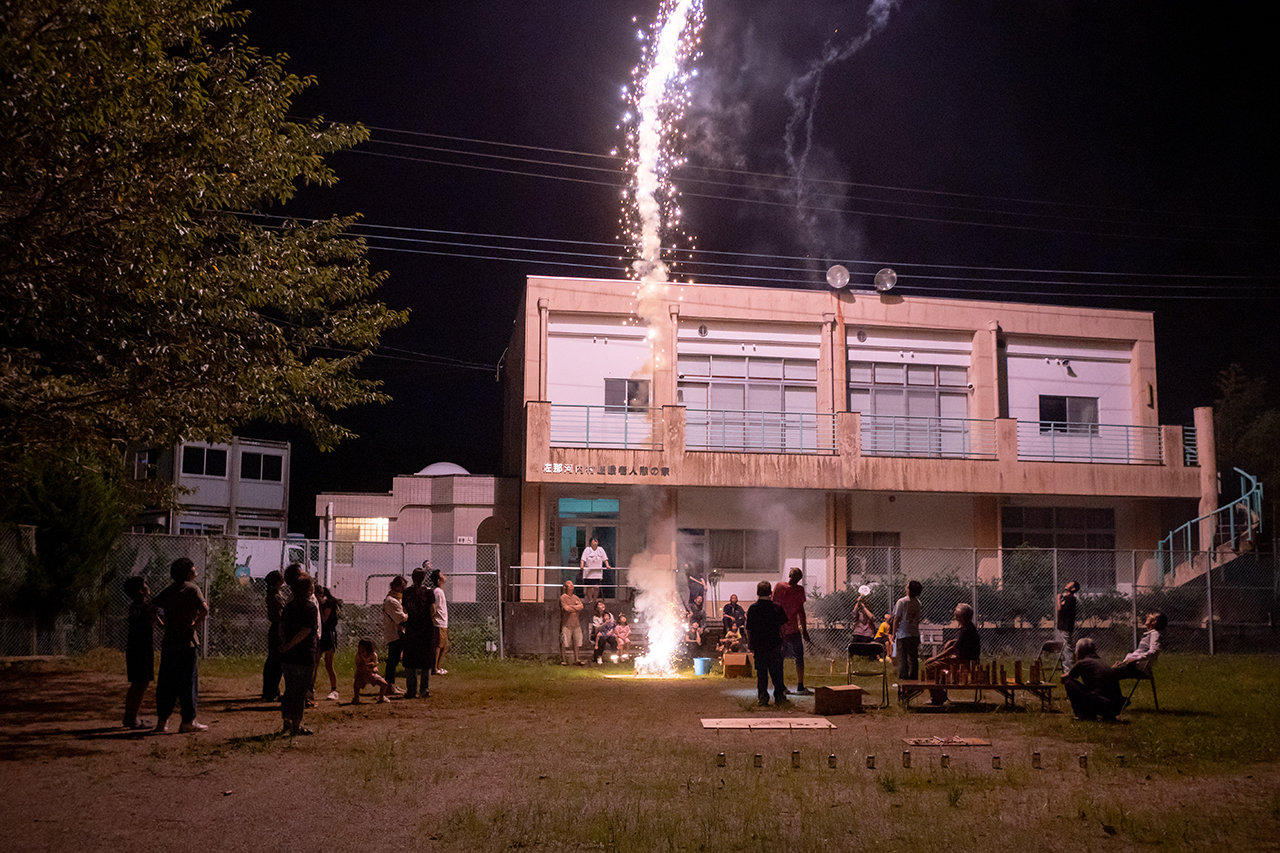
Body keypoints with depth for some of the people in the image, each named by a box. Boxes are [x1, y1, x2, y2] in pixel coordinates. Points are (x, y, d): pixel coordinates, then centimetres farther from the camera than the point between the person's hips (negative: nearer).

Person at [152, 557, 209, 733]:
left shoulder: (168, 590, 12)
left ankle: (162, 720, 13)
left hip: (168, 642, 6)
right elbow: (204, 609, -21)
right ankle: (188, 722, 3)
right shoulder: (192, 589, -7)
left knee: (166, 682, 11)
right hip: (186, 642, -6)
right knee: (188, 682, 0)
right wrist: (195, 624, -8)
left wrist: (162, 625, 13)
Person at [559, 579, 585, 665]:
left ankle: (576, 660, 12)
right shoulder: (563, 597, -2)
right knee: (564, 643, -4)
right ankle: (563, 660, 2)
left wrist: (571, 606, -10)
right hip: (566, 623, -6)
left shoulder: (576, 598, 16)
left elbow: (581, 606, -1)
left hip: (576, 622, 6)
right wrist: (576, 608, -1)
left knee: (576, 643, 7)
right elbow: (566, 608, -15)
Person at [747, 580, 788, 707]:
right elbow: (782, 625, 5)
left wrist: (750, 644, 11)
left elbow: (749, 629, 1)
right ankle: (779, 696, 9)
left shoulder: (752, 609, -5)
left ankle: (762, 697, 6)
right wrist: (782, 640, 21)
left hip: (758, 645, 0)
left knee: (761, 672, 7)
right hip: (774, 644, 0)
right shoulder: (777, 607, -5)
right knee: (776, 671, 8)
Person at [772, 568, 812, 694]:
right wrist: (804, 630, -5)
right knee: (799, 658, 4)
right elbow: (801, 612, -9)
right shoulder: (799, 590, -9)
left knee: (780, 657, 10)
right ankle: (800, 687, 6)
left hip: (779, 628, 3)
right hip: (793, 629, -3)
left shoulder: (779, 586, 1)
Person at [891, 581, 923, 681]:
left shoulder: (902, 602, -13)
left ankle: (903, 679, -2)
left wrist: (894, 633, -4)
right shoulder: (918, 602, 4)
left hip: (903, 635, -5)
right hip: (915, 634, 5)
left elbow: (896, 619, -11)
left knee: (902, 659, -1)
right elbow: (918, 619, 11)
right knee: (914, 659, 11)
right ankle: (914, 678, 16)